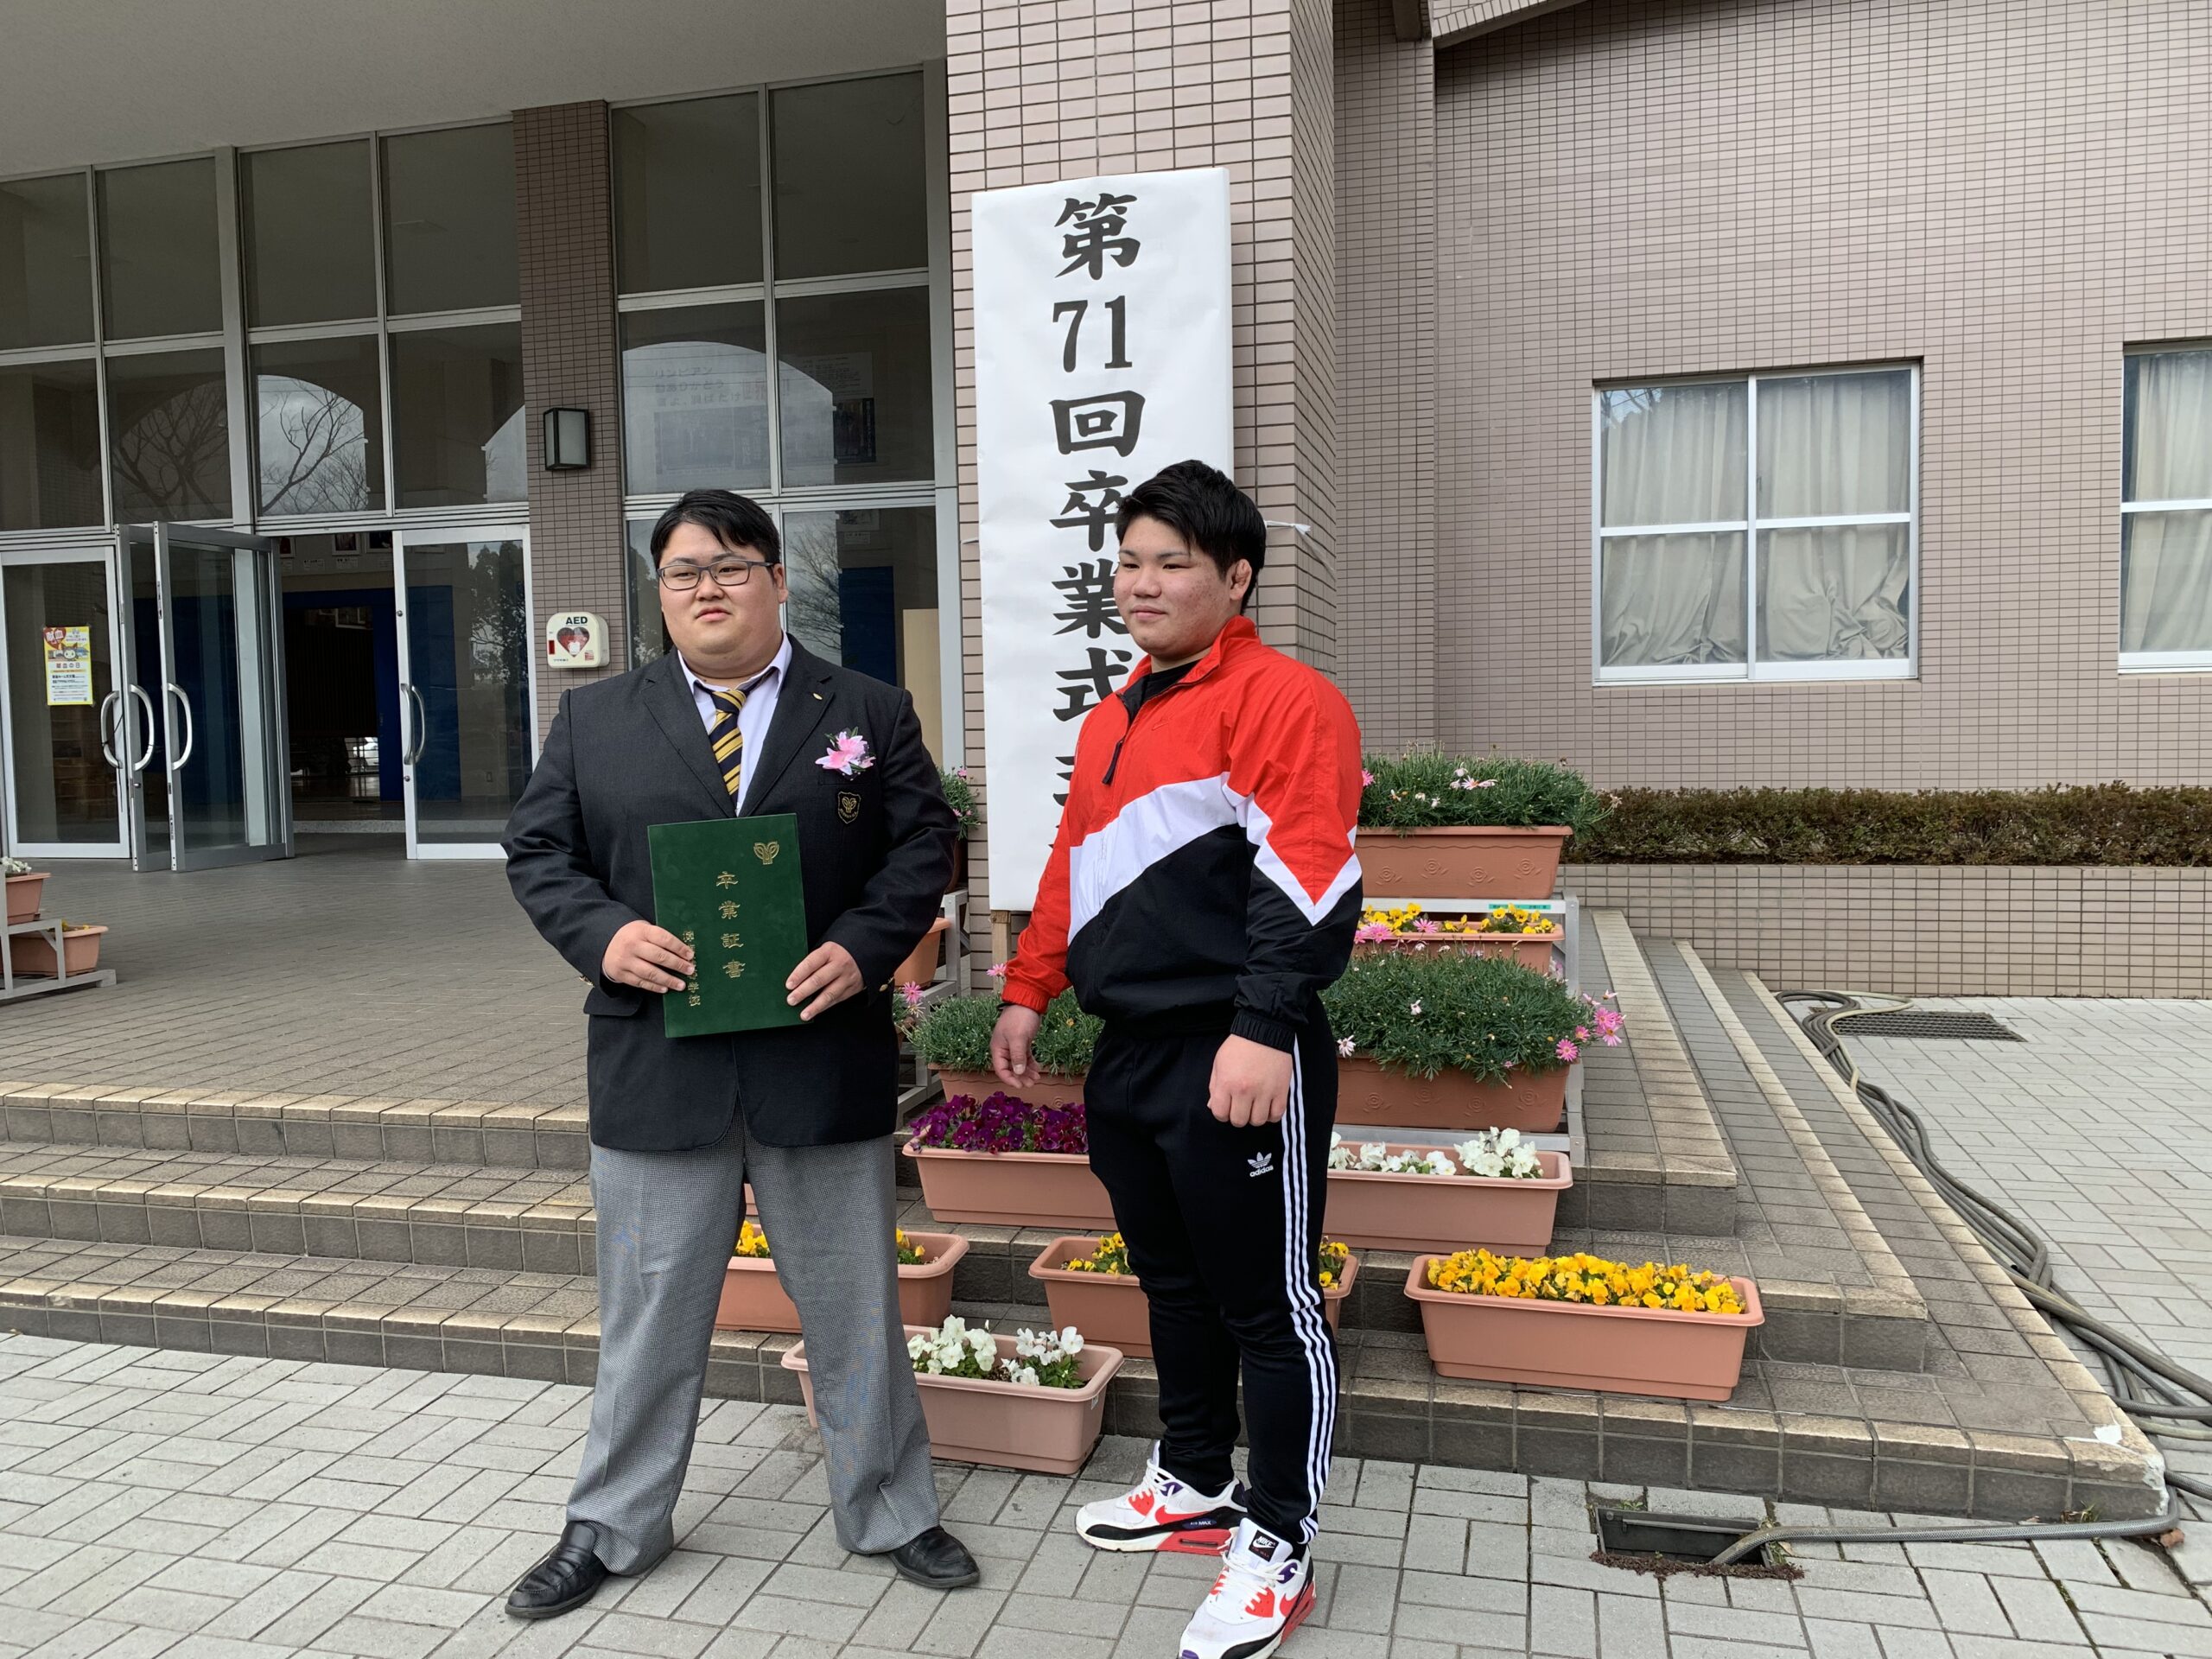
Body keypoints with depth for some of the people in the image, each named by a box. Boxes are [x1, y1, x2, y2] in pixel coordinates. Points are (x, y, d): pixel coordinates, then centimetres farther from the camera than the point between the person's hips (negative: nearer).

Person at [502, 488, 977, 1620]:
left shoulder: (870, 714, 4)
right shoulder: (594, 720, 7)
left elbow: (923, 843, 1)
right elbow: (537, 852, 6)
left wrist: (865, 944, -14)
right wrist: (603, 933, -12)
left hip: (821, 1056, 0)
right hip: (656, 1060, 1)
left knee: (852, 1304, 12)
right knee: (648, 1311, 14)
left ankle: (891, 1513, 31)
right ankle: (612, 1527, 34)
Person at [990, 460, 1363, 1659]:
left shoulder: (1281, 700, -10)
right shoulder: (1114, 720, 17)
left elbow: (1302, 882, -19)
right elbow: (1072, 867, 23)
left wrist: (1263, 1032, -25)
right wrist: (1028, 992, 19)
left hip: (1234, 1061, -8)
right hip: (1130, 1052, 9)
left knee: (1266, 1303, 4)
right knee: (1172, 1282, 20)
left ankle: (1276, 1549, 18)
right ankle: (1195, 1485, 38)